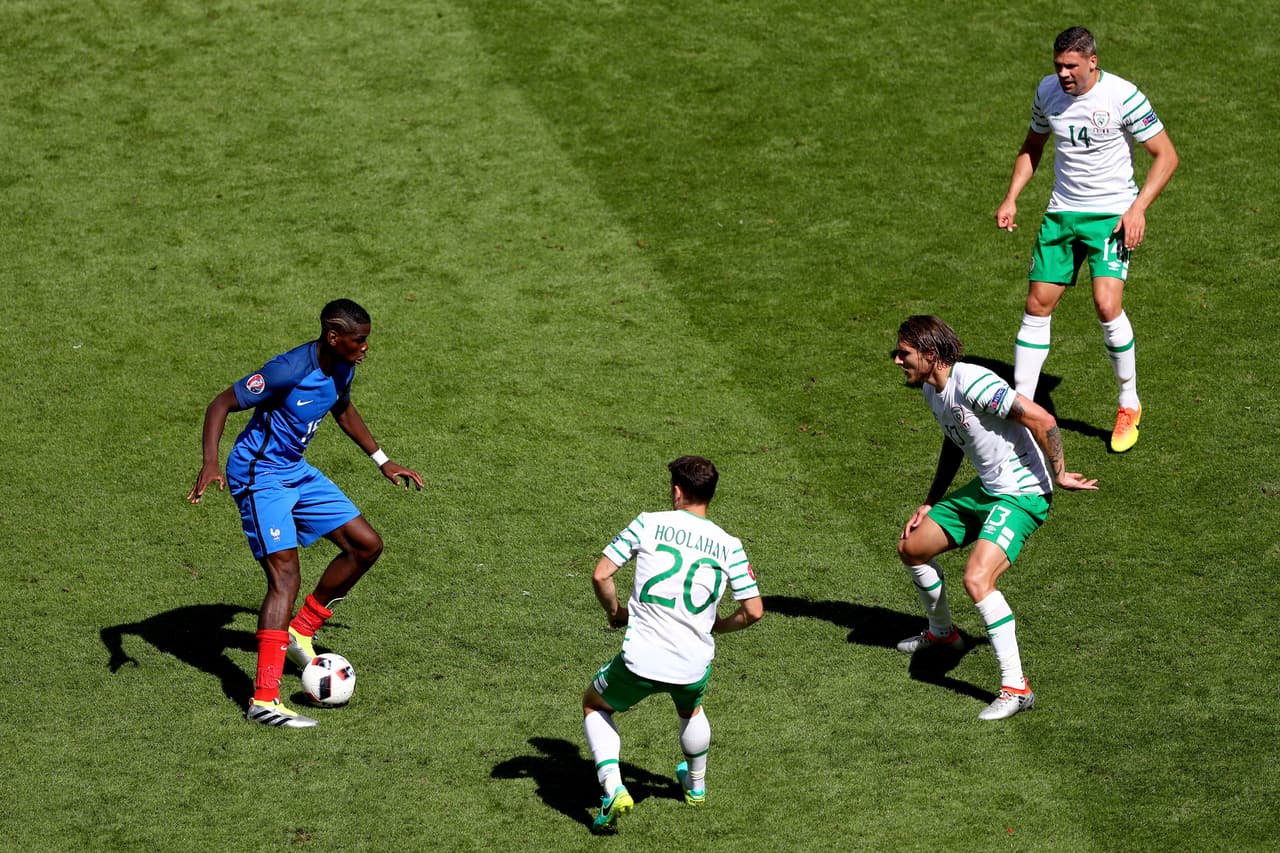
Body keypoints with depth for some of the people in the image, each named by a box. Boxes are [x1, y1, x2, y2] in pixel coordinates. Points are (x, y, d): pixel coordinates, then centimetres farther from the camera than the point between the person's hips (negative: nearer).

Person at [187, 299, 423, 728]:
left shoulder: (342, 368, -1)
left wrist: (383, 461, 24)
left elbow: (343, 410, 22)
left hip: (296, 471, 9)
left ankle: (301, 630, 24)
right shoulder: (289, 370, -27)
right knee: (286, 575, -20)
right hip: (258, 474, -9)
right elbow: (221, 404, -23)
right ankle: (264, 699, -24)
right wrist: (210, 463, -36)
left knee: (366, 545, 8)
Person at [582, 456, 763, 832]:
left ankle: (613, 789, 5)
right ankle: (696, 785, 57)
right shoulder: (728, 546, 2)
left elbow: (600, 575, -5)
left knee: (594, 705, 25)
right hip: (693, 667, 3)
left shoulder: (648, 524, -3)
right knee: (691, 709, 39)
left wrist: (615, 612, 14)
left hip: (640, 660, -3)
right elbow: (753, 611, 2)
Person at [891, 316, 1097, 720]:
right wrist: (929, 504, 22)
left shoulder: (972, 383, -26)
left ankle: (1015, 687, -20)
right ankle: (942, 632, 45)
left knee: (977, 580, -28)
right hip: (985, 489, 10)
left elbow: (1042, 420, -28)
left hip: (1023, 495, -10)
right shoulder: (931, 389, 6)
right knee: (912, 548, 19)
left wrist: (1058, 474, -18)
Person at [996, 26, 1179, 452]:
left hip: (1112, 216, -5)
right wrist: (1011, 198, 8)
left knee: (1106, 305, -18)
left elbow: (1166, 155, -9)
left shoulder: (1122, 96, -14)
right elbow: (1032, 146, 19)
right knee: (1037, 306, 0)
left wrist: (1137, 208, -18)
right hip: (1061, 214, 5)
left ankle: (1129, 405, 1)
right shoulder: (1047, 91, 1)